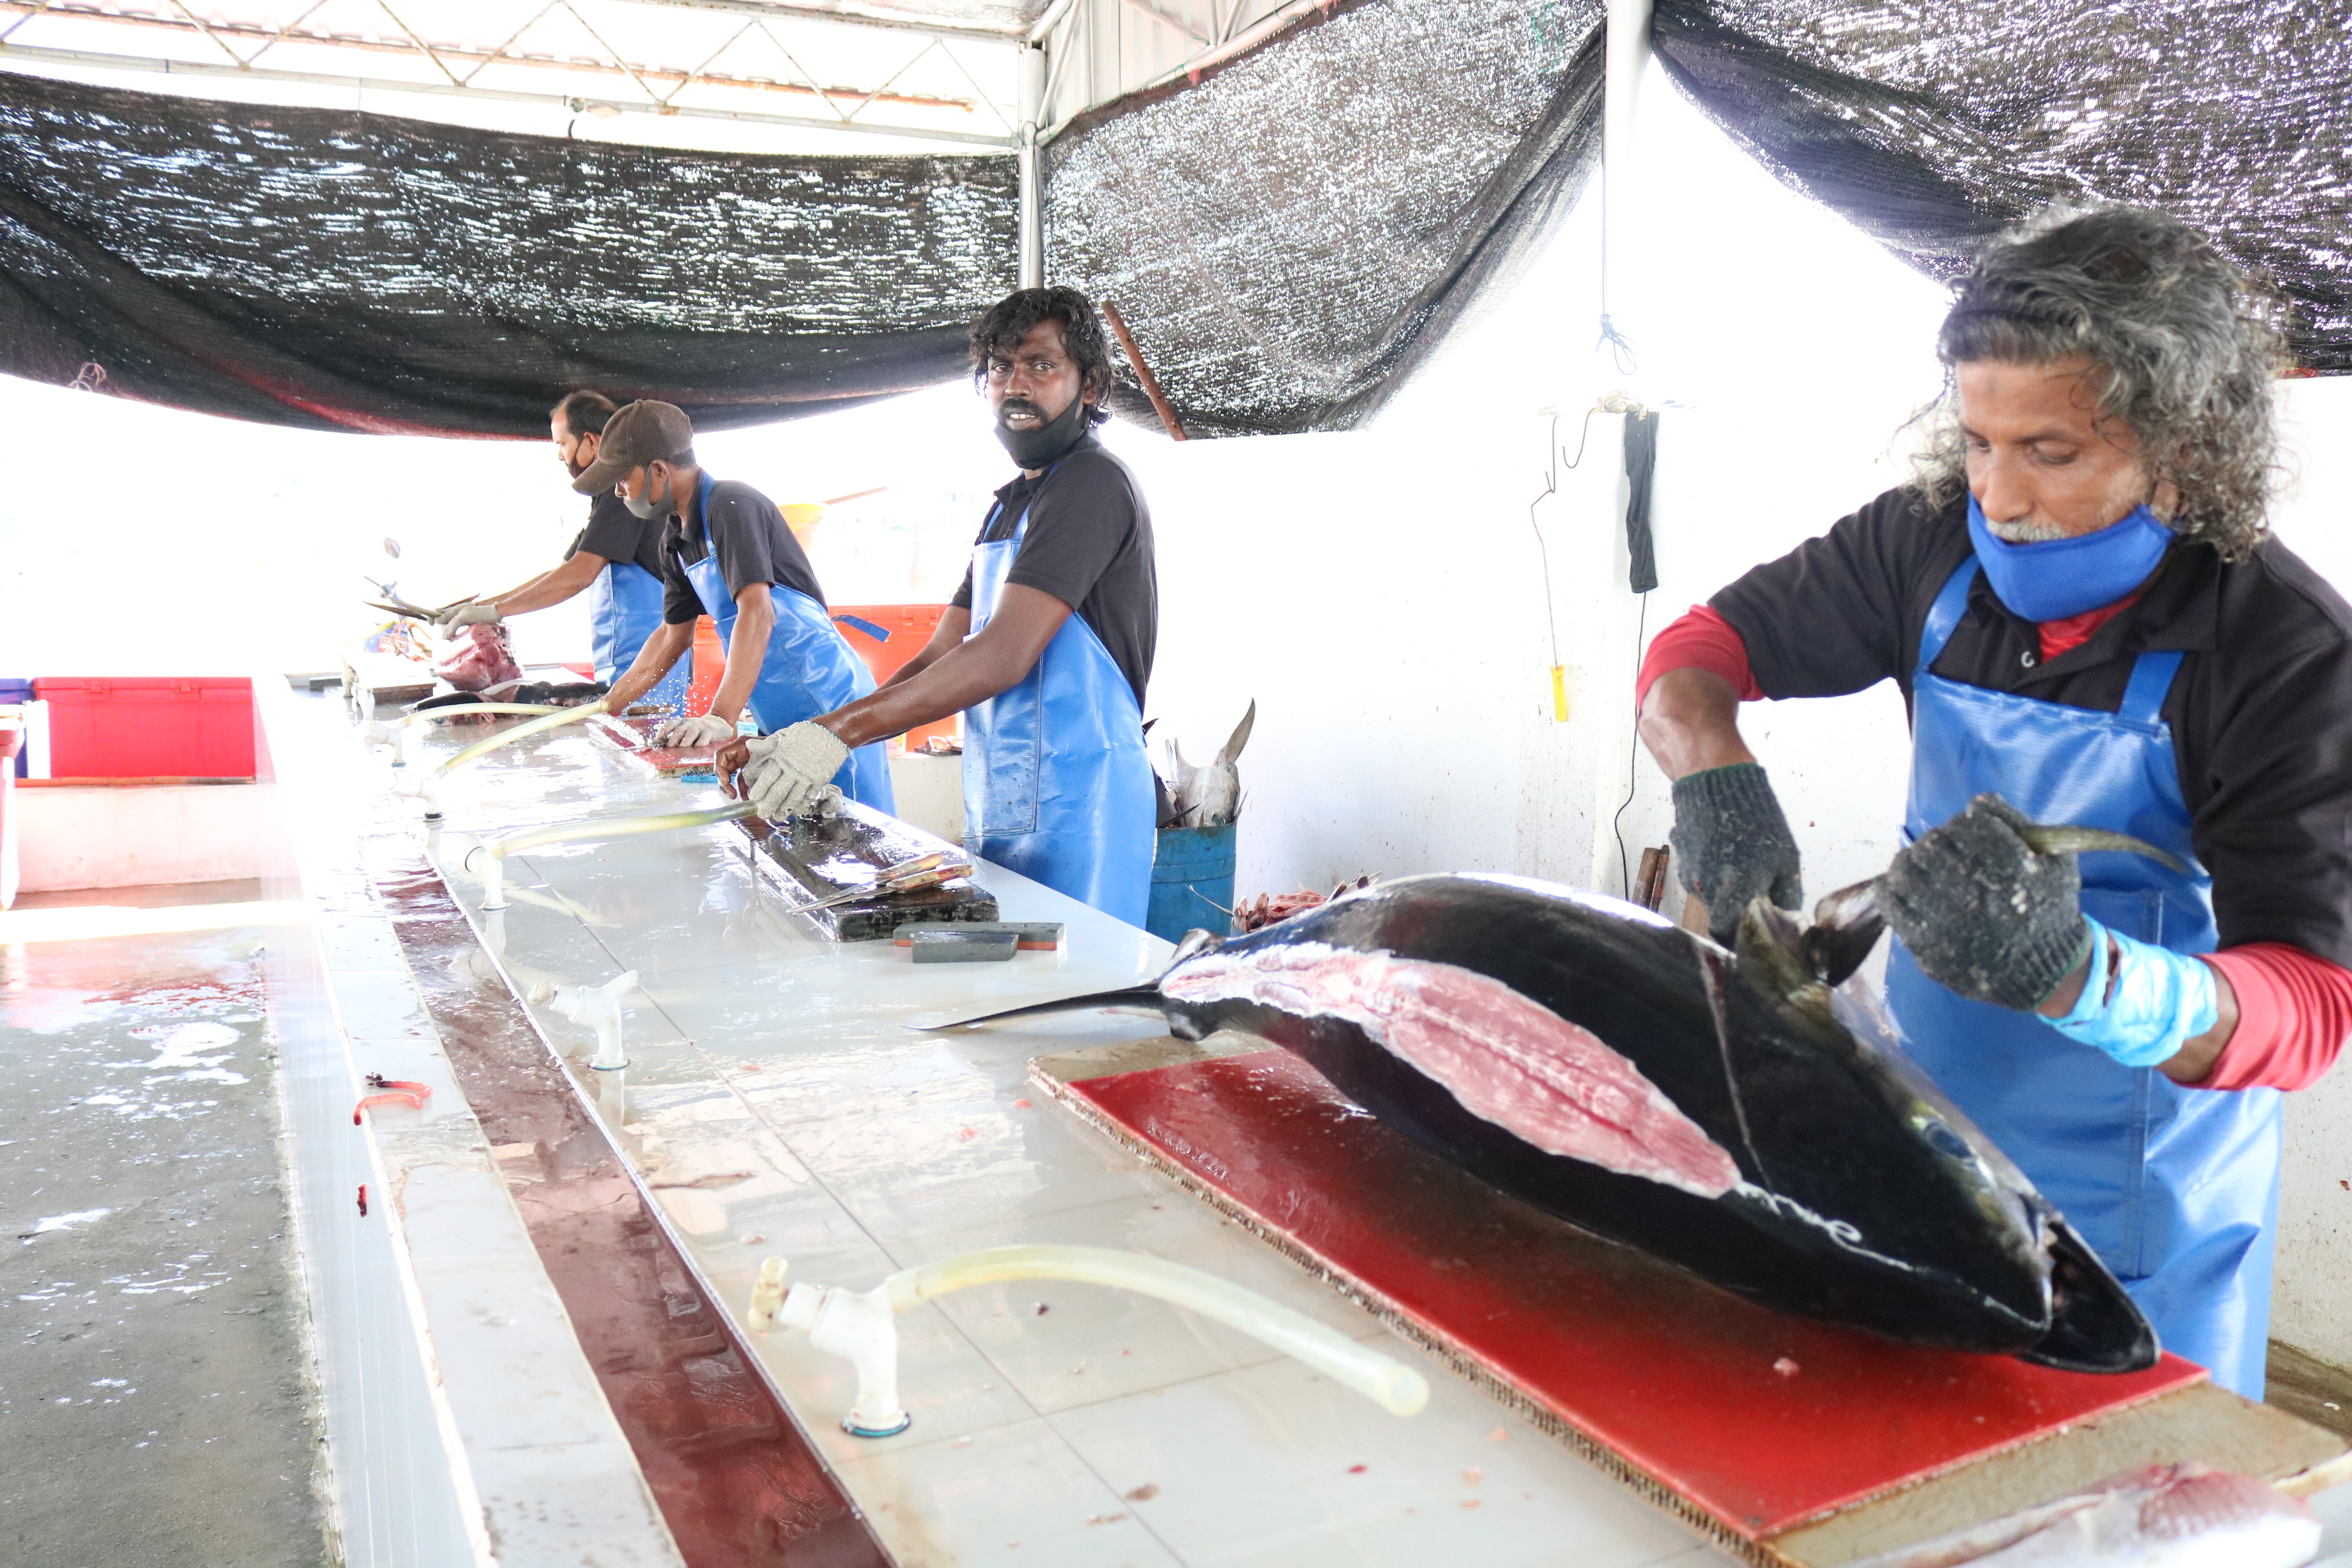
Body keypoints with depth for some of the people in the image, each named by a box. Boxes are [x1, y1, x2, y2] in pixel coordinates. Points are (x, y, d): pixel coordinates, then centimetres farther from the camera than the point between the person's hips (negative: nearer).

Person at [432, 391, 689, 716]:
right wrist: (483, 605, 19)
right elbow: (562, 574, 25)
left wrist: (495, 610, -13)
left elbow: (579, 575, -18)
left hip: (643, 666, -10)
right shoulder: (610, 495, 23)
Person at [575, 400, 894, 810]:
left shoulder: (731, 506, -14)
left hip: (827, 700, -9)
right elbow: (673, 636, 24)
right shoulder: (676, 537, 15)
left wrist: (721, 718, -34)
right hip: (779, 718, 9)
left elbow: (757, 614, -26)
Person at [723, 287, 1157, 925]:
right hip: (999, 813, 9)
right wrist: (792, 749, 3)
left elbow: (1005, 657, -22)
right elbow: (939, 661, 14)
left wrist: (836, 730, -25)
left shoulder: (1093, 483, -11)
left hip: (1073, 815, -9)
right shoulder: (1012, 504, 19)